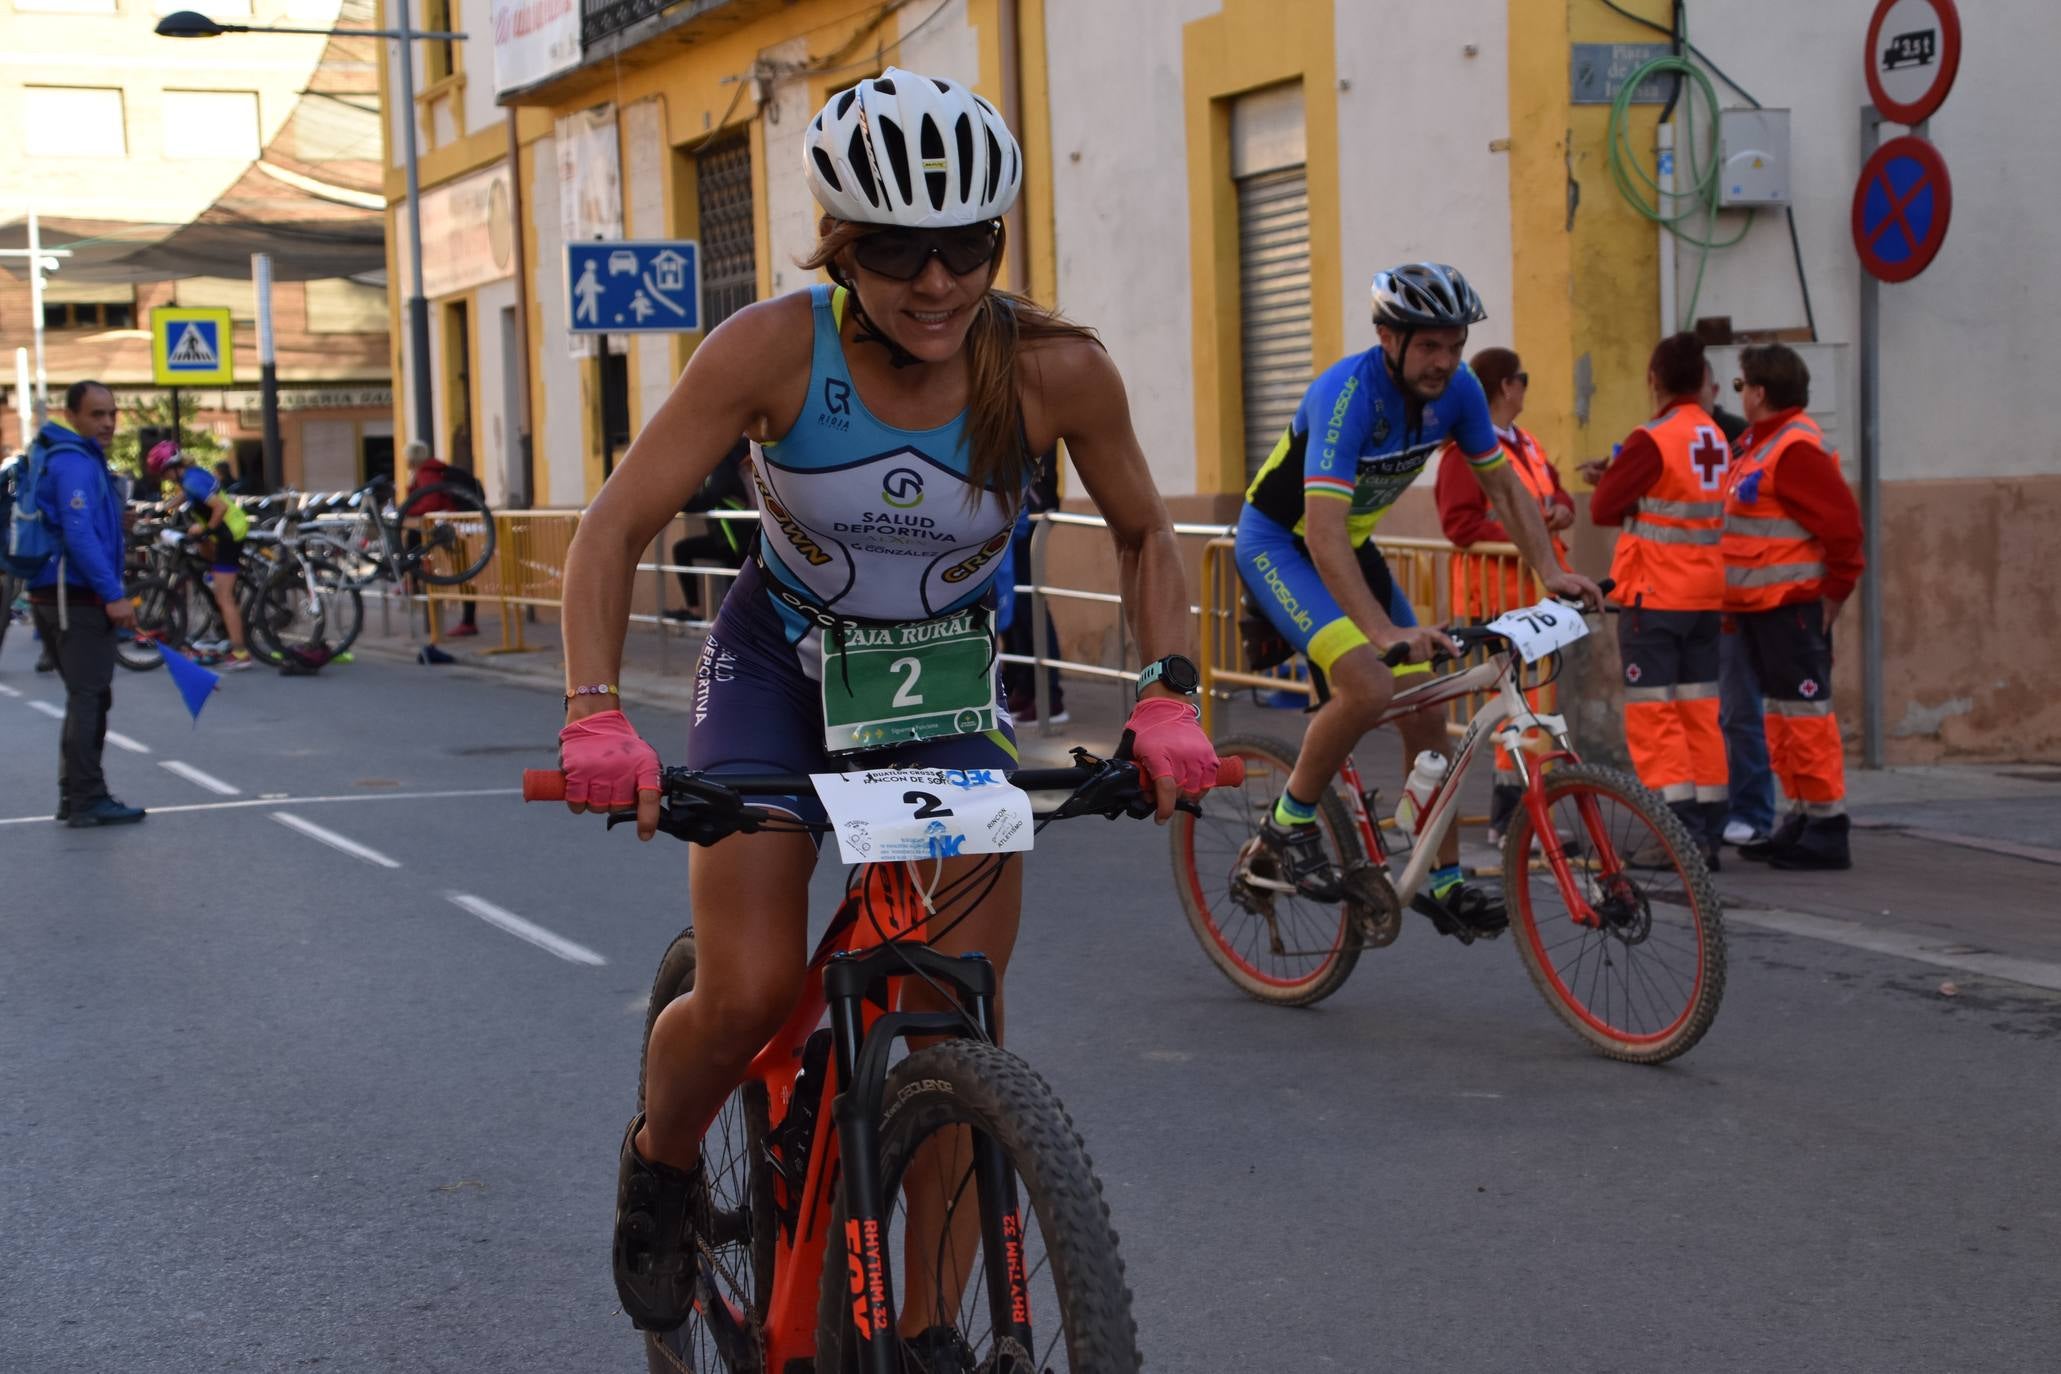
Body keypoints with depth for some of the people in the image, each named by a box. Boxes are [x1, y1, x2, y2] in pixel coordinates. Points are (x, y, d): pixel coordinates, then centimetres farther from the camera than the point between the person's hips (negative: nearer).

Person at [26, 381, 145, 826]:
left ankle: (75, 796, 22)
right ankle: (88, 800, -5)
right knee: (89, 698, -7)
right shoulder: (75, 464, -14)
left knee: (87, 698, 16)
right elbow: (79, 535, -24)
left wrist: (108, 592, 24)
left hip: (61, 595, 10)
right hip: (77, 597, -10)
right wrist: (113, 595, -25)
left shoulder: (81, 460, 18)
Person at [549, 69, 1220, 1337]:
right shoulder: (775, 348, -24)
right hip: (779, 667, -1)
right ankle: (662, 1162, 20)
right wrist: (596, 711, -33)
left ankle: (923, 1324, 8)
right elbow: (617, 529, -19)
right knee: (747, 998, -15)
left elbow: (1145, 535, -3)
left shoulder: (1058, 369, -21)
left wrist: (1171, 694, -17)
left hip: (947, 685, 1)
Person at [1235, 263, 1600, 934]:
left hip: (1350, 543, 7)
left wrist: (1552, 572, -14)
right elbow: (1322, 532, -39)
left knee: (1426, 707, 0)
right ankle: (1289, 823, -6)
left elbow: (1503, 486, 1)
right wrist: (1386, 631, -48)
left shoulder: (1456, 389, -11)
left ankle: (1442, 881, 11)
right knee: (1369, 686, -27)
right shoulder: (1347, 394, -32)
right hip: (1279, 542, -7)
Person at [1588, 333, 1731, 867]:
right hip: (1706, 596, 7)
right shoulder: (1716, 439, 9)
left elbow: (1602, 507, -13)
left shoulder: (1653, 441, -15)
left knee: (1653, 714, -2)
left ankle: (1681, 831, -7)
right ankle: (1709, 831, 13)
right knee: (1700, 713, 11)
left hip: (1654, 595, -7)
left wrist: (1614, 479, 7)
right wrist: (1623, 474, 7)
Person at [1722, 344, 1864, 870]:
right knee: (1781, 713, 14)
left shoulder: (1796, 449, -16)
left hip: (1793, 607, -10)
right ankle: (1800, 821, 22)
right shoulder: (1759, 443, 15)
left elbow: (1842, 523, -21)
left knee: (1805, 713, -8)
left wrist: (1834, 590, -14)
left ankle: (1826, 831, -5)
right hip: (1761, 607, 10)